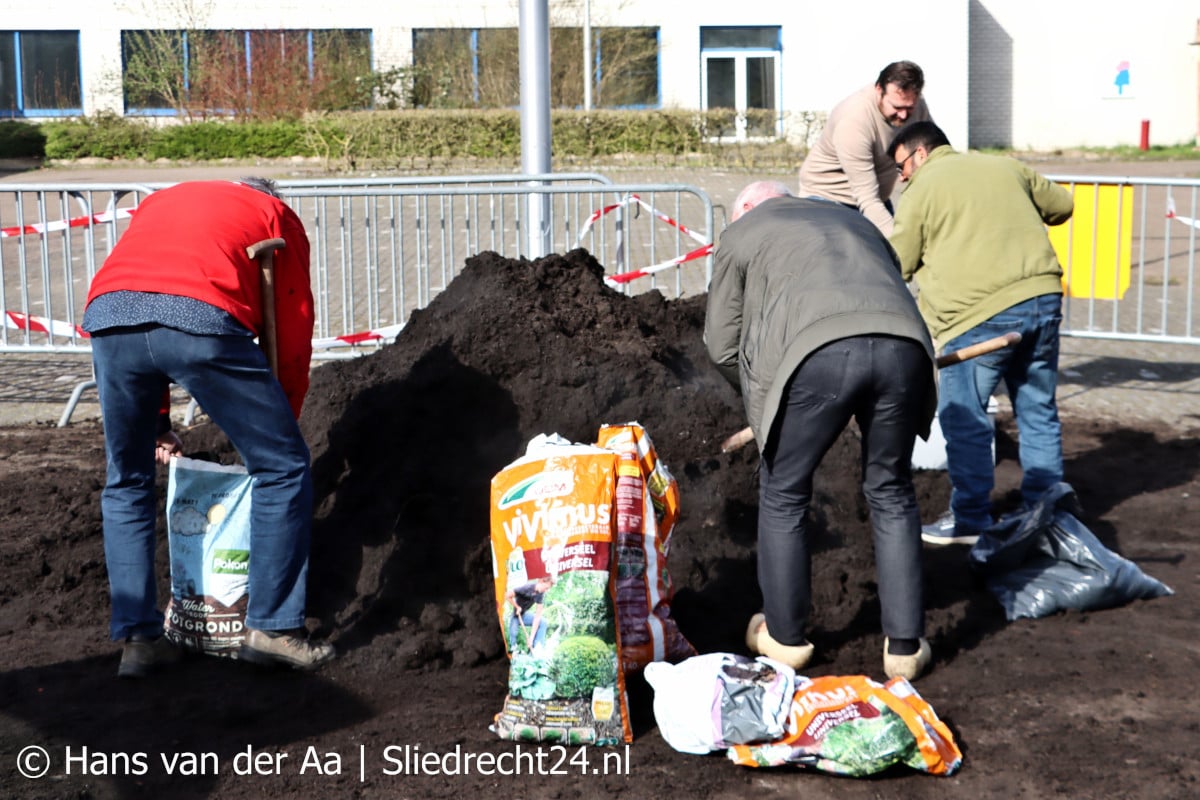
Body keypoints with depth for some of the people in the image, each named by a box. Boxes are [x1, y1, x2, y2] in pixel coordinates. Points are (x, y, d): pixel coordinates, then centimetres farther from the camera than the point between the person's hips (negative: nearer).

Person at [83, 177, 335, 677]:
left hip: (106, 314, 4)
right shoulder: (277, 216, 27)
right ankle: (272, 627, 13)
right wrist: (282, 422, 31)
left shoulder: (162, 201, 40)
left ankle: (137, 638, 22)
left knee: (127, 484, 22)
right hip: (203, 317, -4)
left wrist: (156, 419, 39)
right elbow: (293, 335, 21)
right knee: (283, 467, 12)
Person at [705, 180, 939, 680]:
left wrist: (759, 394, 38)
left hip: (819, 354, -4)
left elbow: (722, 344, 20)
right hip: (902, 344, 4)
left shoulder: (742, 232, 25)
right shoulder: (851, 220, 39)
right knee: (891, 493, 20)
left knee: (783, 495, 16)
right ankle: (905, 647, 22)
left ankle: (785, 636, 28)